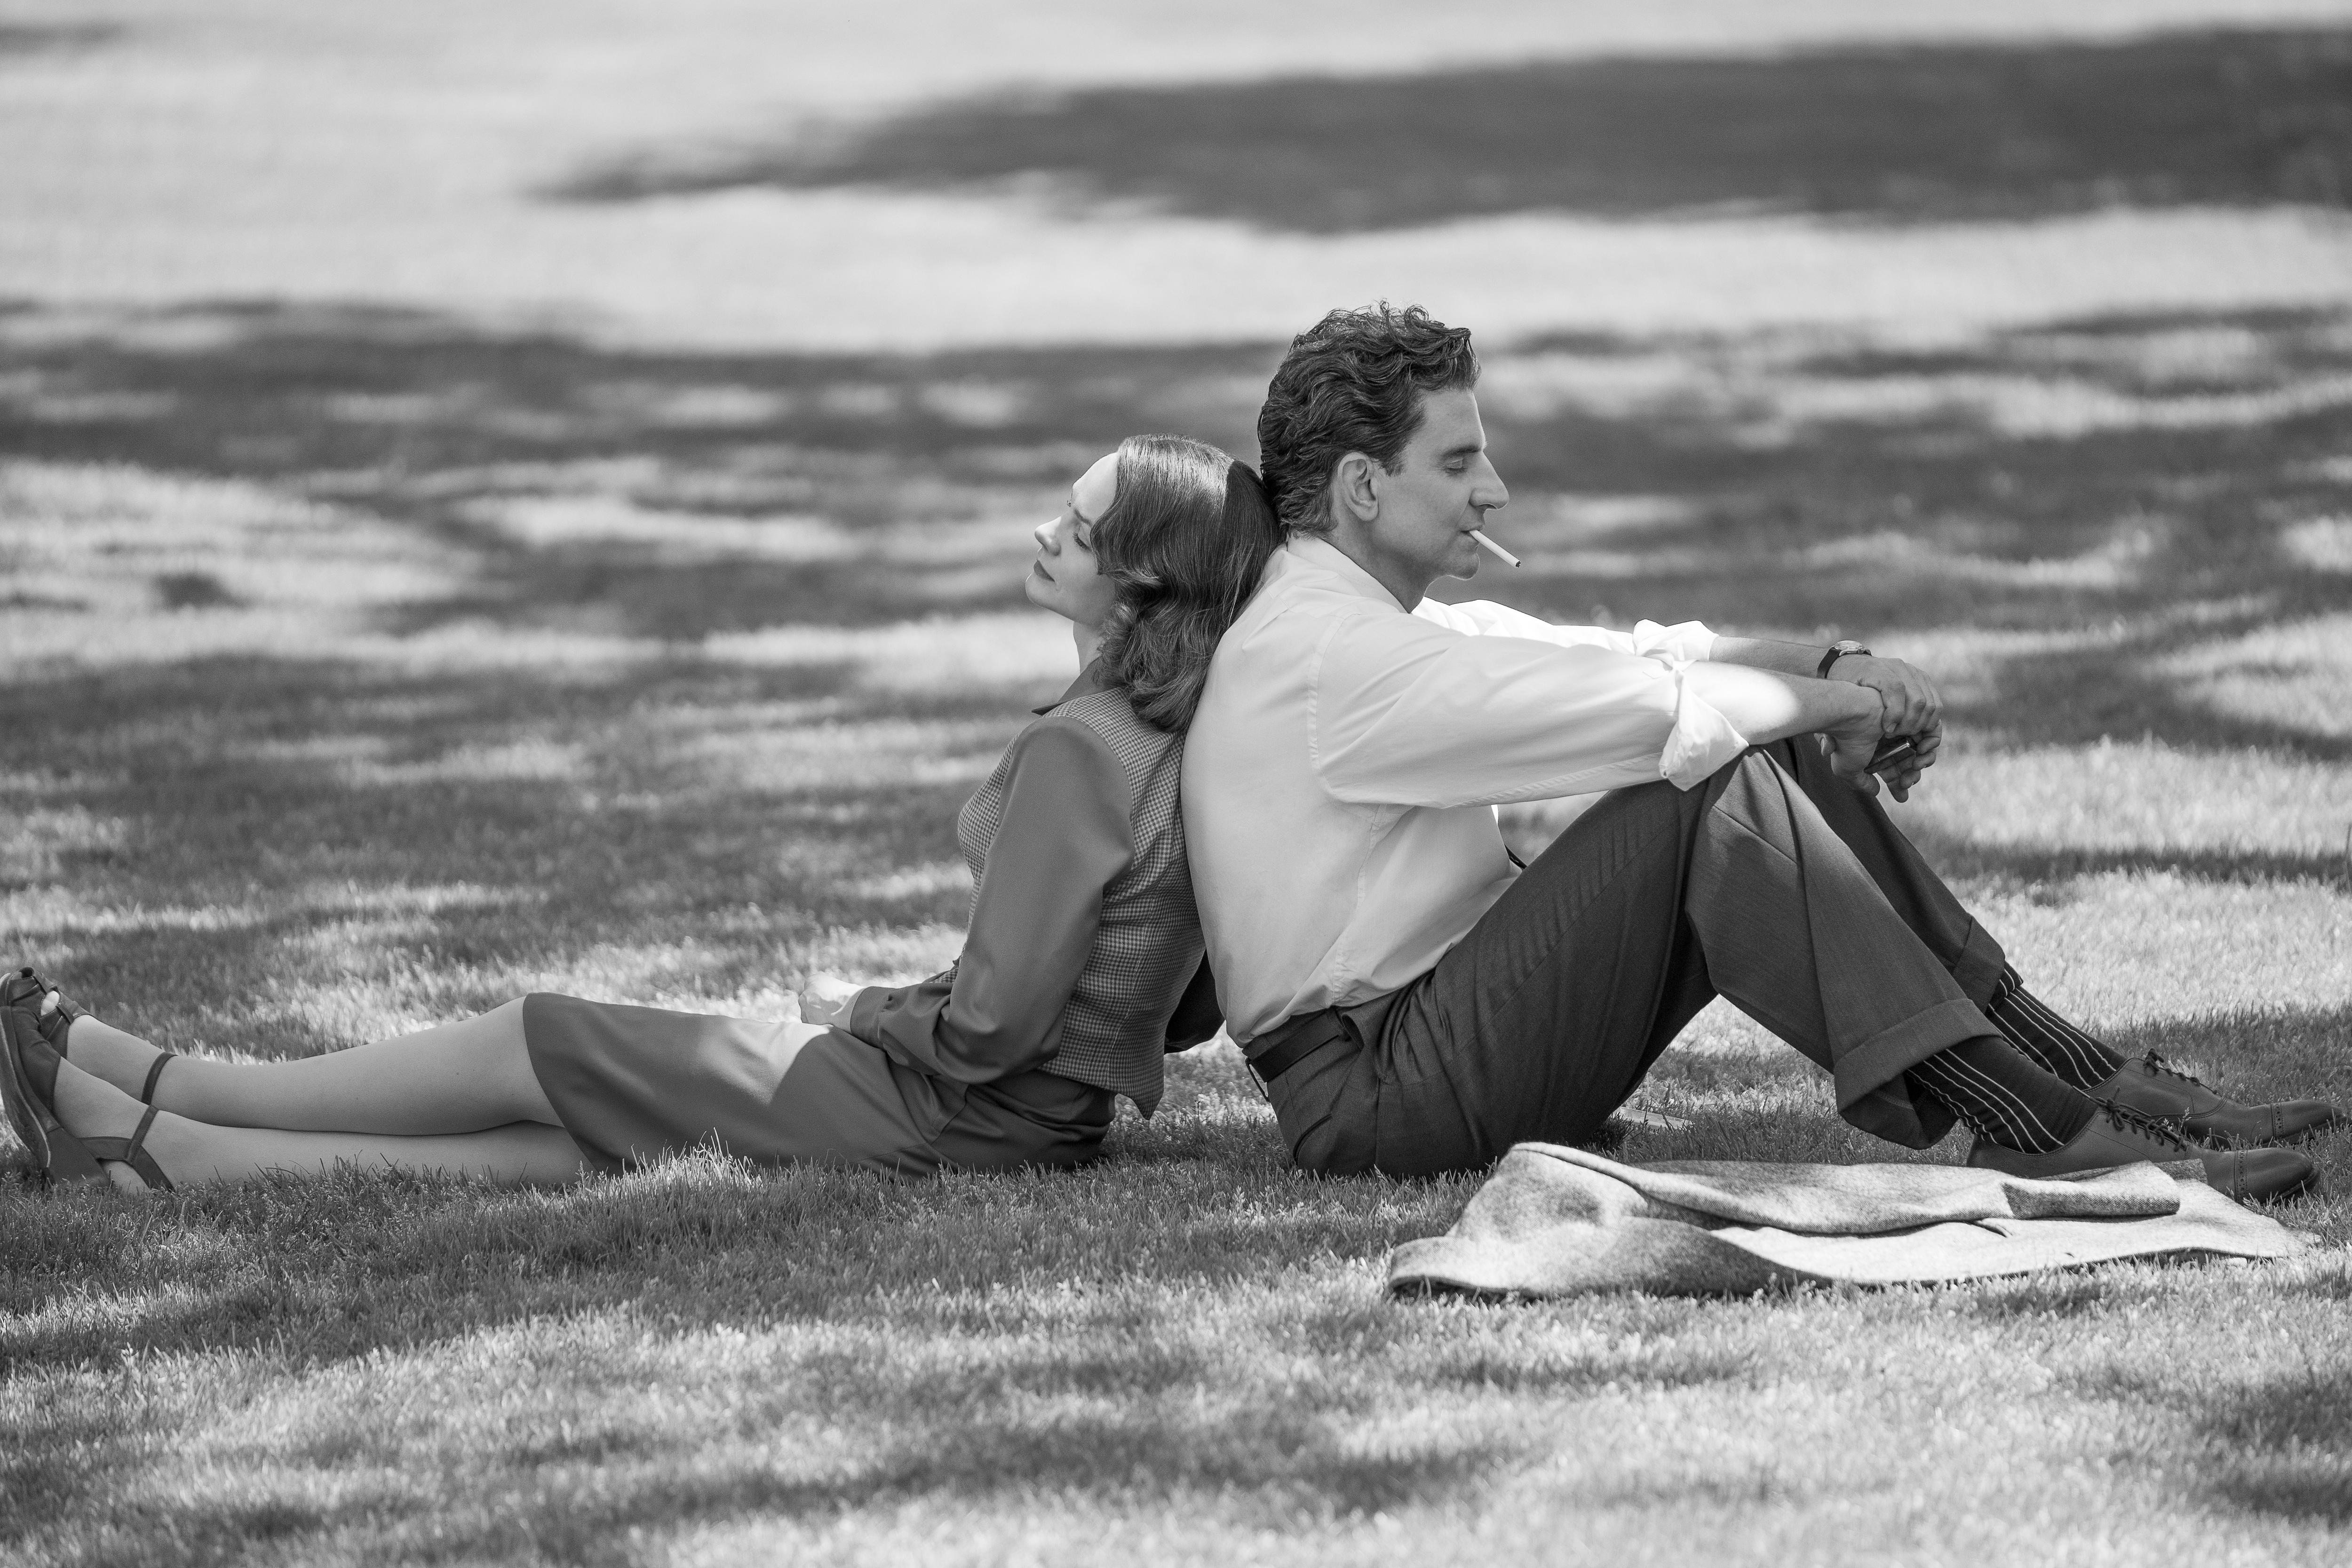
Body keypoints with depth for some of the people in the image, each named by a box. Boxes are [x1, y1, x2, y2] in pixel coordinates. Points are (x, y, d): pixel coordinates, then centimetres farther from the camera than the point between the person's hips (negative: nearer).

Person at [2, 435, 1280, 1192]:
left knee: (523, 1048, 2)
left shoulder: (1075, 755, -22)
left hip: (937, 1112, -9)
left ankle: (136, 1091, 13)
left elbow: (994, 1019, -24)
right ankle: (157, 1148, 11)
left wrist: (870, 1023, -3)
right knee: (550, 1143, 8)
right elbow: (1193, 1009, 13)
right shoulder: (1196, 740, 6)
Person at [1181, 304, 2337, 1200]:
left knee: (1792, 761, 1)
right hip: (1375, 1093, -10)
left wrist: (1833, 666, -1)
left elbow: (1619, 662, 14)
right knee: (1718, 787, -22)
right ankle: (2025, 1129, -25)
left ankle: (2085, 1077, -3)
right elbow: (1644, 711, -22)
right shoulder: (1326, 654, -18)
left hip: (1457, 1031, 10)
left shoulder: (1372, 621, 16)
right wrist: (1833, 700, -8)